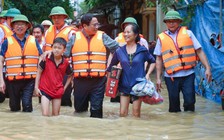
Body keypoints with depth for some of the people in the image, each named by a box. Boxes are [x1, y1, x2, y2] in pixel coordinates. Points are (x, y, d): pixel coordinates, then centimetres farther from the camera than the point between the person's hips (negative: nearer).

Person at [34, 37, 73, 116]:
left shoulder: (65, 63, -4)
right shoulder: (46, 59, -11)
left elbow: (70, 76, 13)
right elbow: (39, 72, -2)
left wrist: (64, 87, 6)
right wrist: (36, 87, -4)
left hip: (58, 91, 3)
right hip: (45, 90, -3)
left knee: (56, 115, 13)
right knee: (45, 114, -10)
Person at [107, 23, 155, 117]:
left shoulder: (142, 50, -1)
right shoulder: (119, 51, 3)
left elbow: (152, 62, 11)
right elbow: (111, 67, 11)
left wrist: (147, 75, -1)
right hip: (124, 86, 2)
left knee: (136, 113, 5)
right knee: (122, 113, -1)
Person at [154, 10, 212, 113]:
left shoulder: (187, 33, 7)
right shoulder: (161, 38, 9)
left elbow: (199, 51, 4)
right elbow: (159, 59, 11)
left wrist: (207, 68, -4)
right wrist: (158, 78, 8)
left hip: (188, 74, -1)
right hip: (171, 76, 1)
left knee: (190, 102, -6)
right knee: (174, 104, 6)